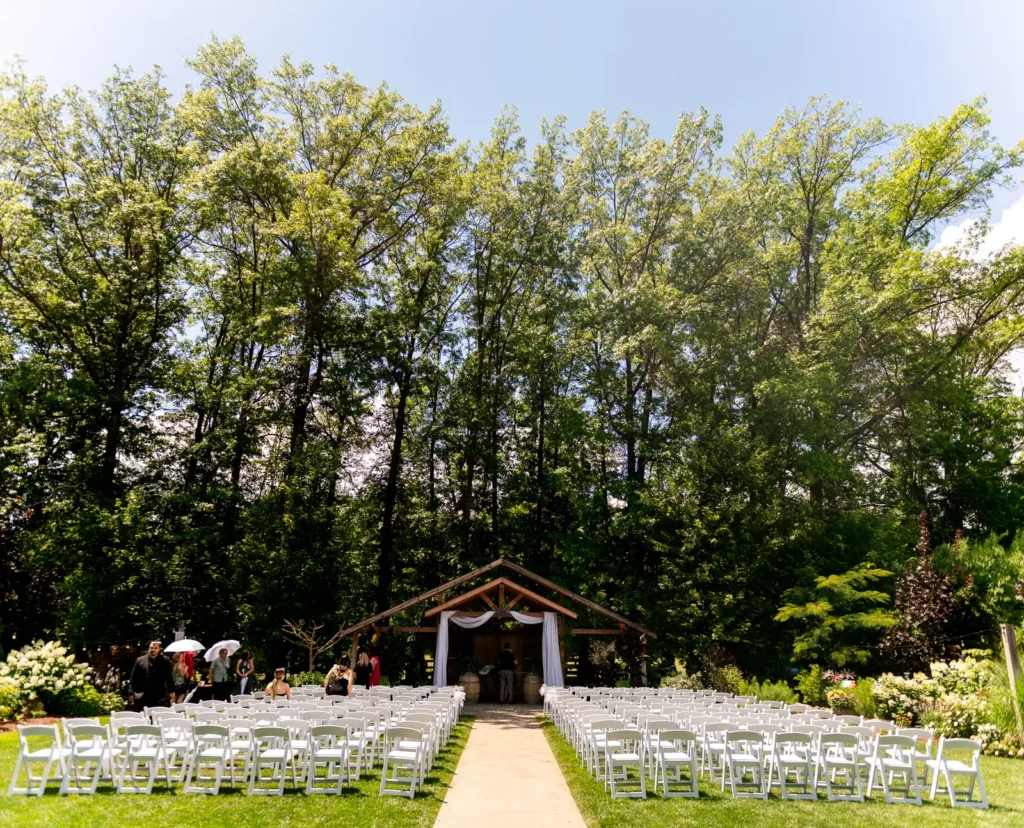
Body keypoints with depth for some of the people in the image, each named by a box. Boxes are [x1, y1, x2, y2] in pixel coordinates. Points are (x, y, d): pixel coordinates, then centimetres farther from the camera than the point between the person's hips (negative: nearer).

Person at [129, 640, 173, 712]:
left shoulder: (164, 661, 4)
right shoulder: (140, 660, 6)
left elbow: (169, 678, 5)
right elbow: (134, 678, 6)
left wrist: (171, 691, 1)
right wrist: (132, 693, 2)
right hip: (142, 697, 1)